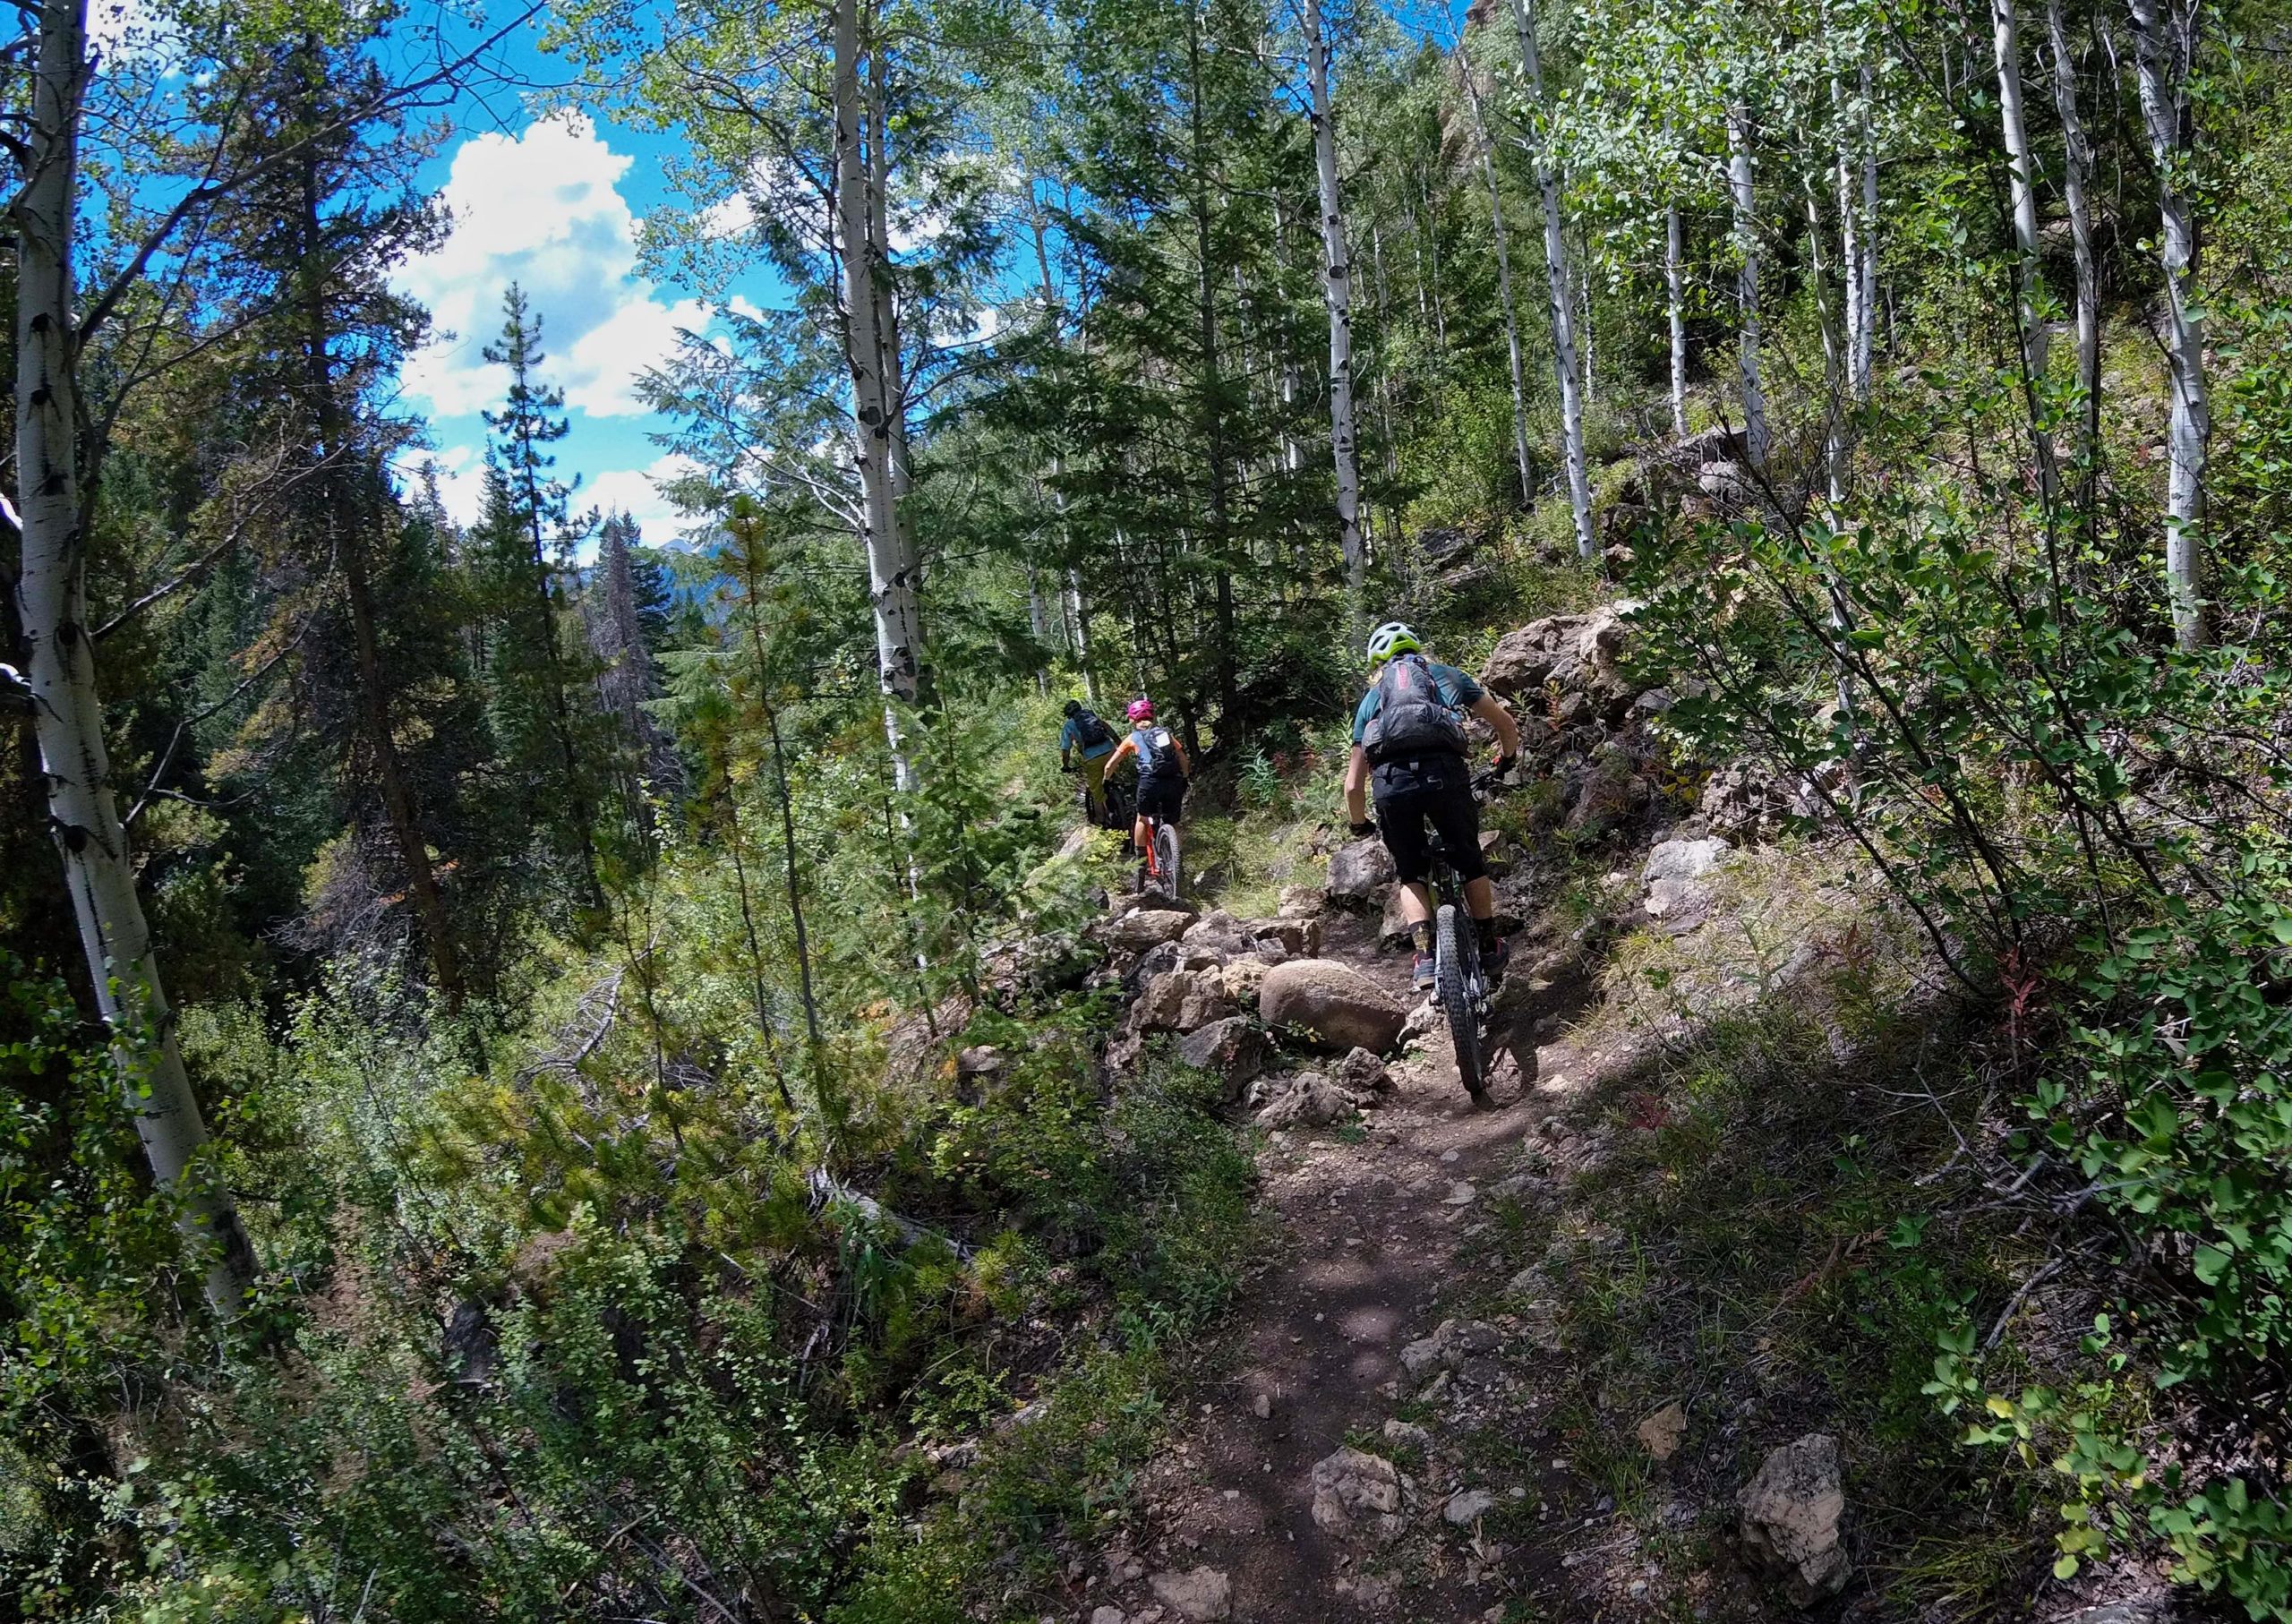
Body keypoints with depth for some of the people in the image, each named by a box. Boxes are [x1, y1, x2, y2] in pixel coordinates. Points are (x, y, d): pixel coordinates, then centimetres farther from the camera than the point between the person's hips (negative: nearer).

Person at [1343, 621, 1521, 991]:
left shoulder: (1372, 696, 31)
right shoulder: (1446, 674, 31)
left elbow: (1353, 784, 28)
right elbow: (1505, 723, 29)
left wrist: (1360, 825, 45)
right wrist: (1506, 759, 50)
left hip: (1391, 780, 0)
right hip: (1445, 772, 0)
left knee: (1411, 875, 21)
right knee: (1470, 863, 24)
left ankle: (1425, 955, 3)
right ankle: (1489, 947, 33)